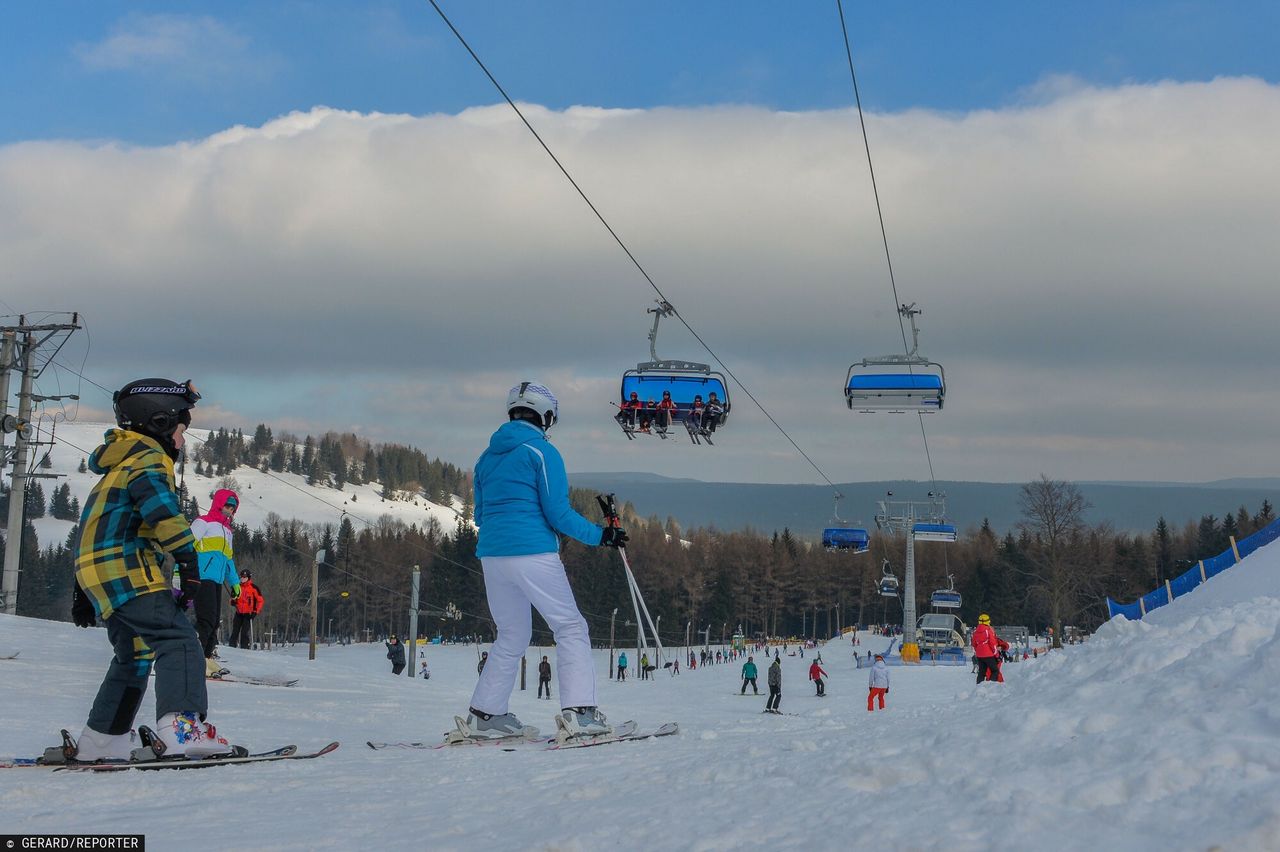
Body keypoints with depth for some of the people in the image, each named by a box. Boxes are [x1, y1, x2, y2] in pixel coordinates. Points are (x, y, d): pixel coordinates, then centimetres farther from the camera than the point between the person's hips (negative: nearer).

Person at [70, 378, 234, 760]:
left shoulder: (118, 464, 29)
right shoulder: (148, 457, -3)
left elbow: (94, 526, 31)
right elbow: (162, 509, -22)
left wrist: (83, 593, 32)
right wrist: (188, 560, -27)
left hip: (97, 573, 10)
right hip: (129, 571, -10)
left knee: (133, 656, 19)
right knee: (179, 641, -21)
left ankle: (100, 741, 23)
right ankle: (183, 725, -40)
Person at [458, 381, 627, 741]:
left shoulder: (487, 457, 16)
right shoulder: (542, 451, -5)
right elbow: (557, 512, -11)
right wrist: (600, 535, -2)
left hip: (492, 556, 7)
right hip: (533, 553, -7)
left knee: (511, 637, 17)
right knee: (570, 628, 0)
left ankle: (484, 715, 12)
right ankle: (579, 711, -12)